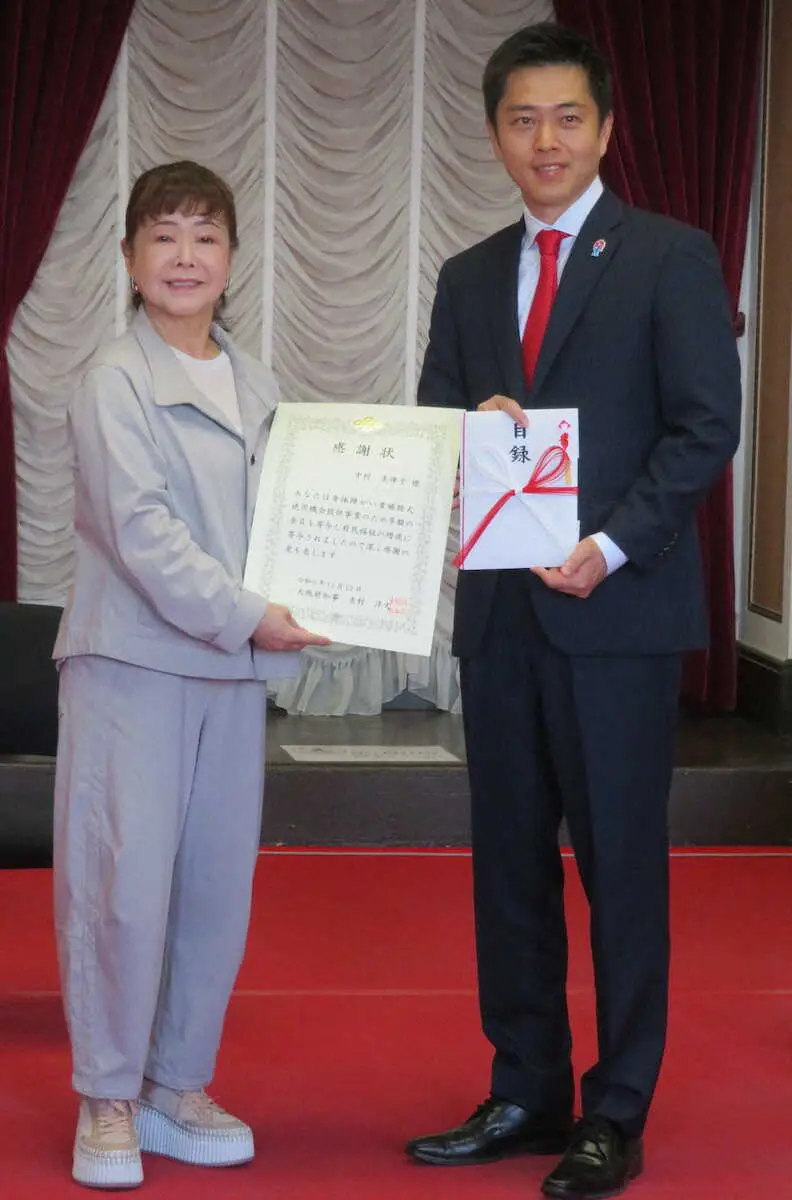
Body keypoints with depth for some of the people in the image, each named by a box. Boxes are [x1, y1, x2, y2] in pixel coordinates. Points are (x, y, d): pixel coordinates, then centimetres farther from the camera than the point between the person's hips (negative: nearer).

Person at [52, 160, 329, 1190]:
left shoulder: (256, 388, 13)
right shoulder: (116, 381, -6)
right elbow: (140, 529, -14)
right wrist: (244, 615, -18)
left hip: (235, 668, 6)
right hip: (133, 660, -6)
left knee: (219, 884, 8)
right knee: (127, 881, -6)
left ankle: (177, 1086, 21)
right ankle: (107, 1101, 8)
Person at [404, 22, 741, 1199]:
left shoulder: (672, 258, -2)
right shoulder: (469, 277, 14)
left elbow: (706, 427, -8)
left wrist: (612, 546, -17)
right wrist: (473, 429, -10)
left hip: (617, 606, -5)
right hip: (500, 607, 5)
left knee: (622, 863, 1)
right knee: (509, 859, 10)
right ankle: (525, 1095, 20)